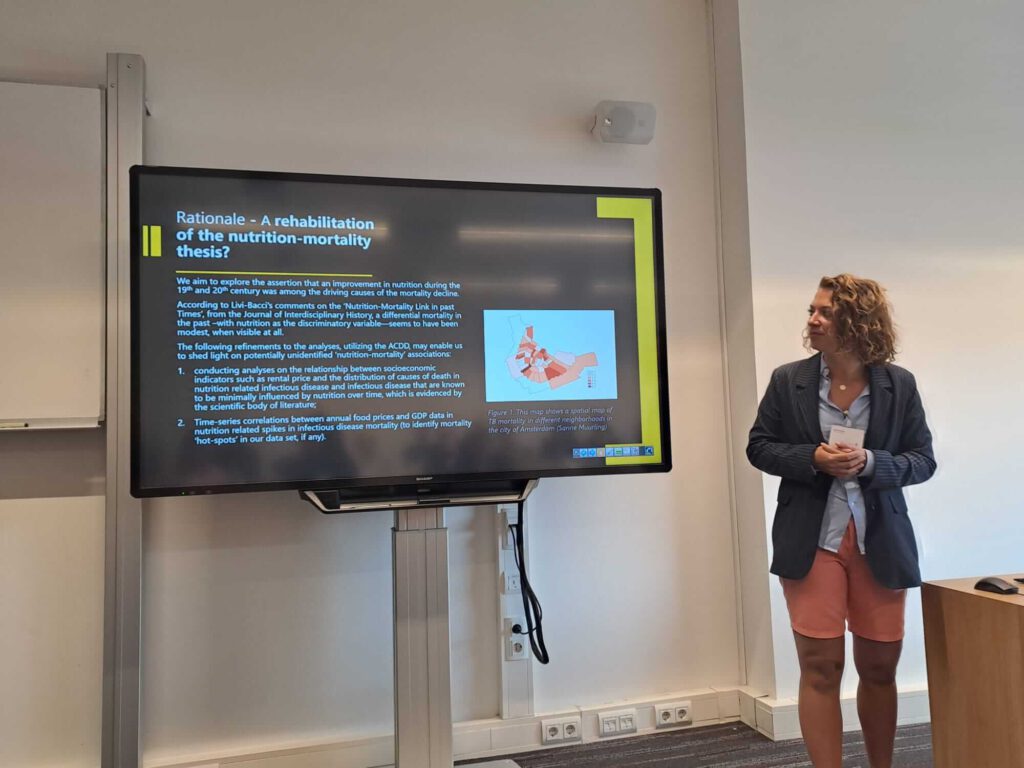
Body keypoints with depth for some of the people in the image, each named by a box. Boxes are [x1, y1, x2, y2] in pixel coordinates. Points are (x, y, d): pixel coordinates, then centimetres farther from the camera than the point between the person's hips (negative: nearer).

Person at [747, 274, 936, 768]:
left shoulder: (899, 384, -1)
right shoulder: (787, 380, -2)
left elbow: (923, 460, 2)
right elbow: (759, 447, 2)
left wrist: (870, 463, -18)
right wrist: (812, 458, -17)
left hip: (880, 542, 2)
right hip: (811, 541, -1)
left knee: (879, 667, 15)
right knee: (820, 669, 1)